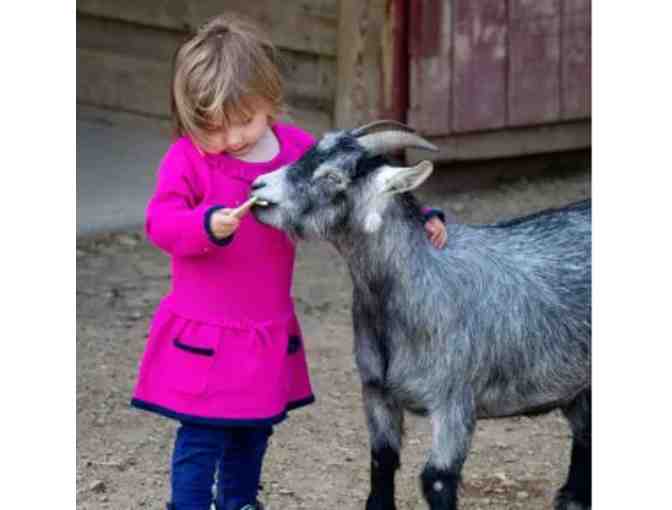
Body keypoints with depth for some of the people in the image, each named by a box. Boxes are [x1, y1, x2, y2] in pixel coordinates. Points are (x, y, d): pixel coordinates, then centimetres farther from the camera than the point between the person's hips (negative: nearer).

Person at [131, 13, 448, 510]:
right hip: (204, 337, -5)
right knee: (203, 436, -4)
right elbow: (161, 221, -25)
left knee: (254, 432, 20)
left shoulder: (297, 149, -2)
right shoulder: (188, 158, -15)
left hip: (269, 332, 5)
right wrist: (208, 226, -45)